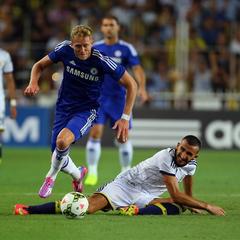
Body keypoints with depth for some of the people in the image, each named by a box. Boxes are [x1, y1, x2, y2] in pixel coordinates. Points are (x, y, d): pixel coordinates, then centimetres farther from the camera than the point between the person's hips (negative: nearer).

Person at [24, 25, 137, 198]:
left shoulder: (101, 61, -23)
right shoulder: (65, 49, -14)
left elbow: (131, 84, -14)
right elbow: (40, 65, 4)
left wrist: (125, 118, -16)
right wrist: (34, 83, -18)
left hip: (87, 110, -4)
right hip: (64, 106, 4)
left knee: (63, 140, -32)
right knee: (59, 157, 5)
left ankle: (51, 177, -3)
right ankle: (77, 174, 42)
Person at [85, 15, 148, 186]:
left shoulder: (126, 49, -1)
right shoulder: (94, 48, 5)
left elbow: (138, 69, -10)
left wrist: (142, 88, -26)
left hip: (119, 98, -1)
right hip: (98, 97, 1)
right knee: (95, 132, -13)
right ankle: (92, 172, -7)